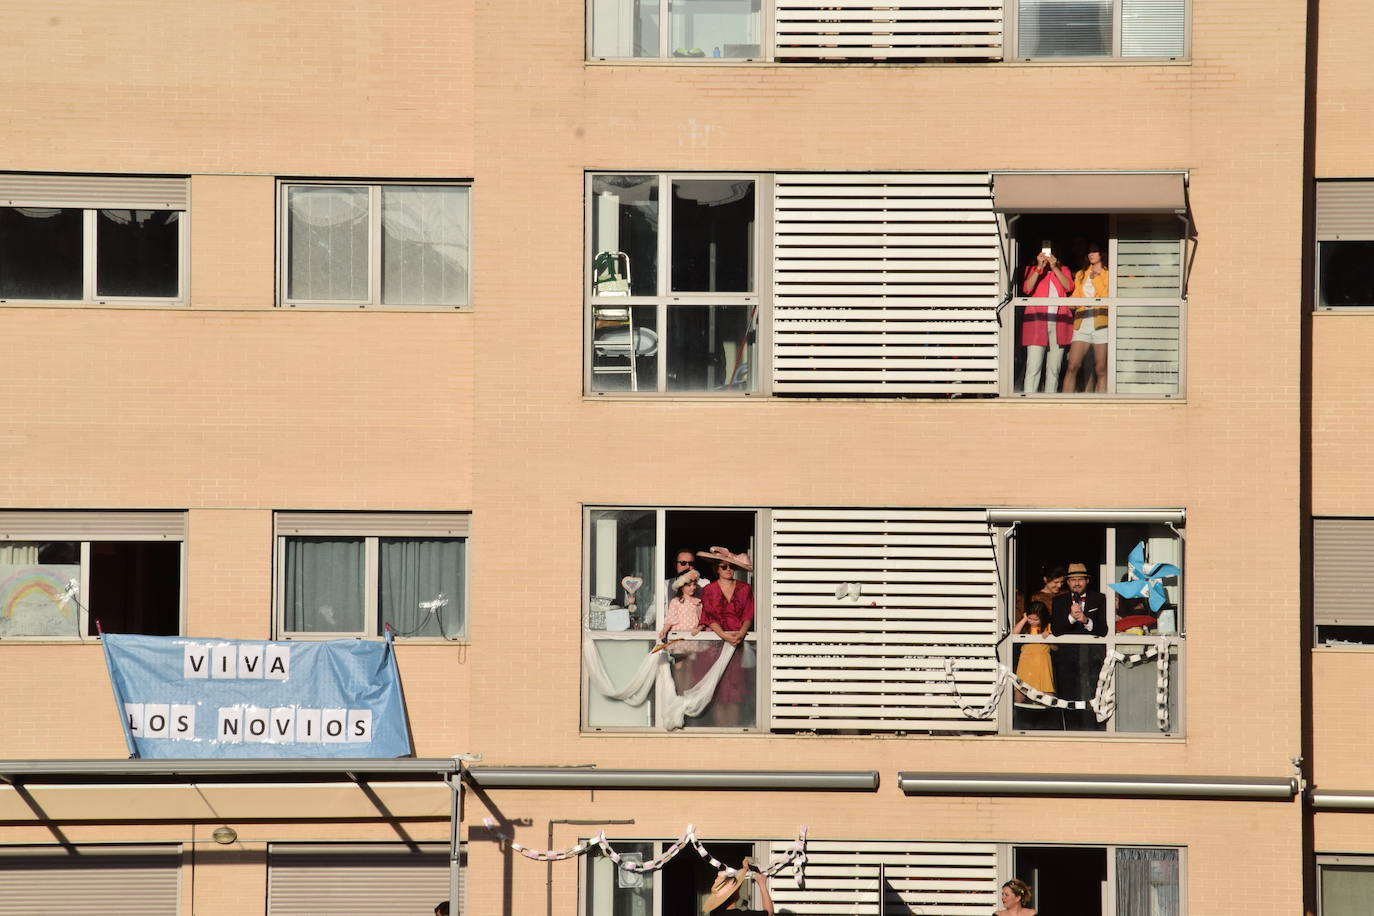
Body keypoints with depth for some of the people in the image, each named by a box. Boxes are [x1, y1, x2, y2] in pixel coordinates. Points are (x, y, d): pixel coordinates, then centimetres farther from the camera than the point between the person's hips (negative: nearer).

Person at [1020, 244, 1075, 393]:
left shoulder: (1063, 270, 17)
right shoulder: (1032, 269, 12)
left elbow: (1069, 287, -2)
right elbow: (1027, 289, -6)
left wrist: (1054, 268, -8)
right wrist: (1039, 267, -11)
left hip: (1058, 323, 3)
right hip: (1037, 321, -3)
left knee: (1054, 368, 4)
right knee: (1034, 367, -13)